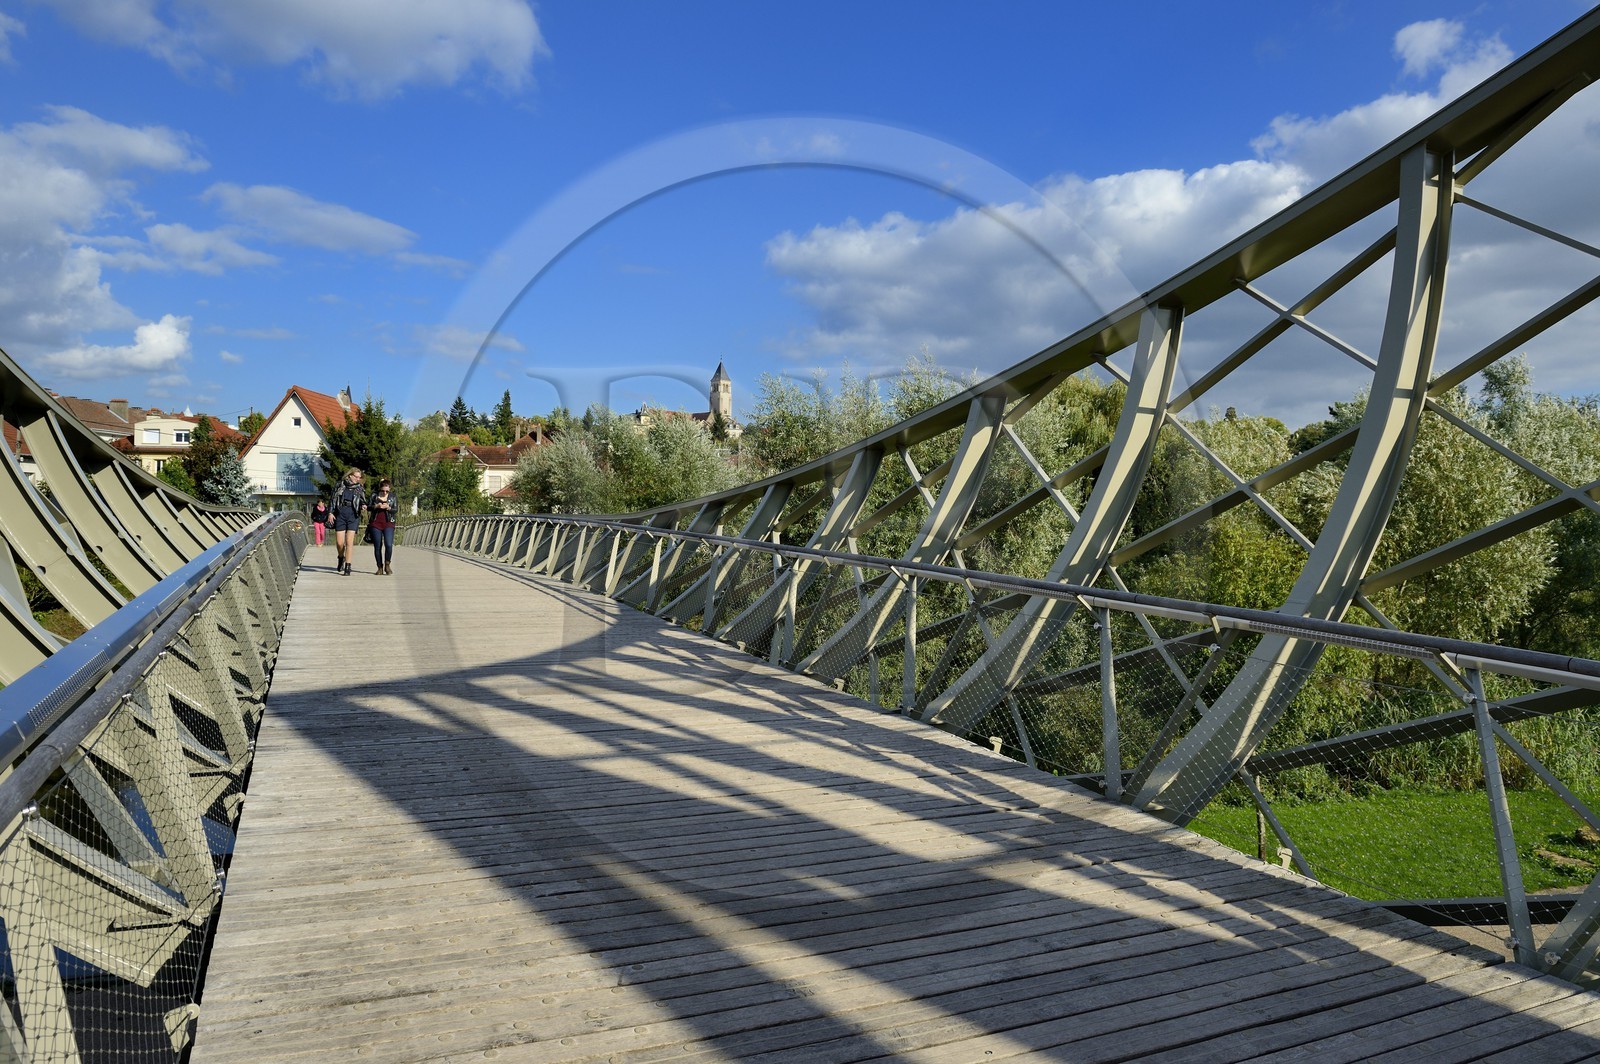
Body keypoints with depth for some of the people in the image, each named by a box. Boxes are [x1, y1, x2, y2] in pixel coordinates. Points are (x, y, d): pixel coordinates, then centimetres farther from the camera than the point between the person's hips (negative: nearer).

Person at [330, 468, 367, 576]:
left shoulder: (360, 489, 9)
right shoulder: (340, 486, 7)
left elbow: (363, 502, 11)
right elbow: (333, 499, 10)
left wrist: (363, 506, -12)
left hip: (353, 516, 0)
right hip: (340, 515, 0)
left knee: (349, 541, -8)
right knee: (339, 542, -1)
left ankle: (347, 567, -5)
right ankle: (341, 558, 30)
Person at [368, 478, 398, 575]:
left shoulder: (393, 496, 8)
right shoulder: (374, 495, 8)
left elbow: (395, 510, 4)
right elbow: (368, 507, 6)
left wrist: (388, 507, -15)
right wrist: (376, 506, -12)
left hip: (388, 523, -1)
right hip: (375, 523, 1)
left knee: (388, 545, -16)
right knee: (377, 547, 2)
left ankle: (387, 565, 2)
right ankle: (380, 568, 12)